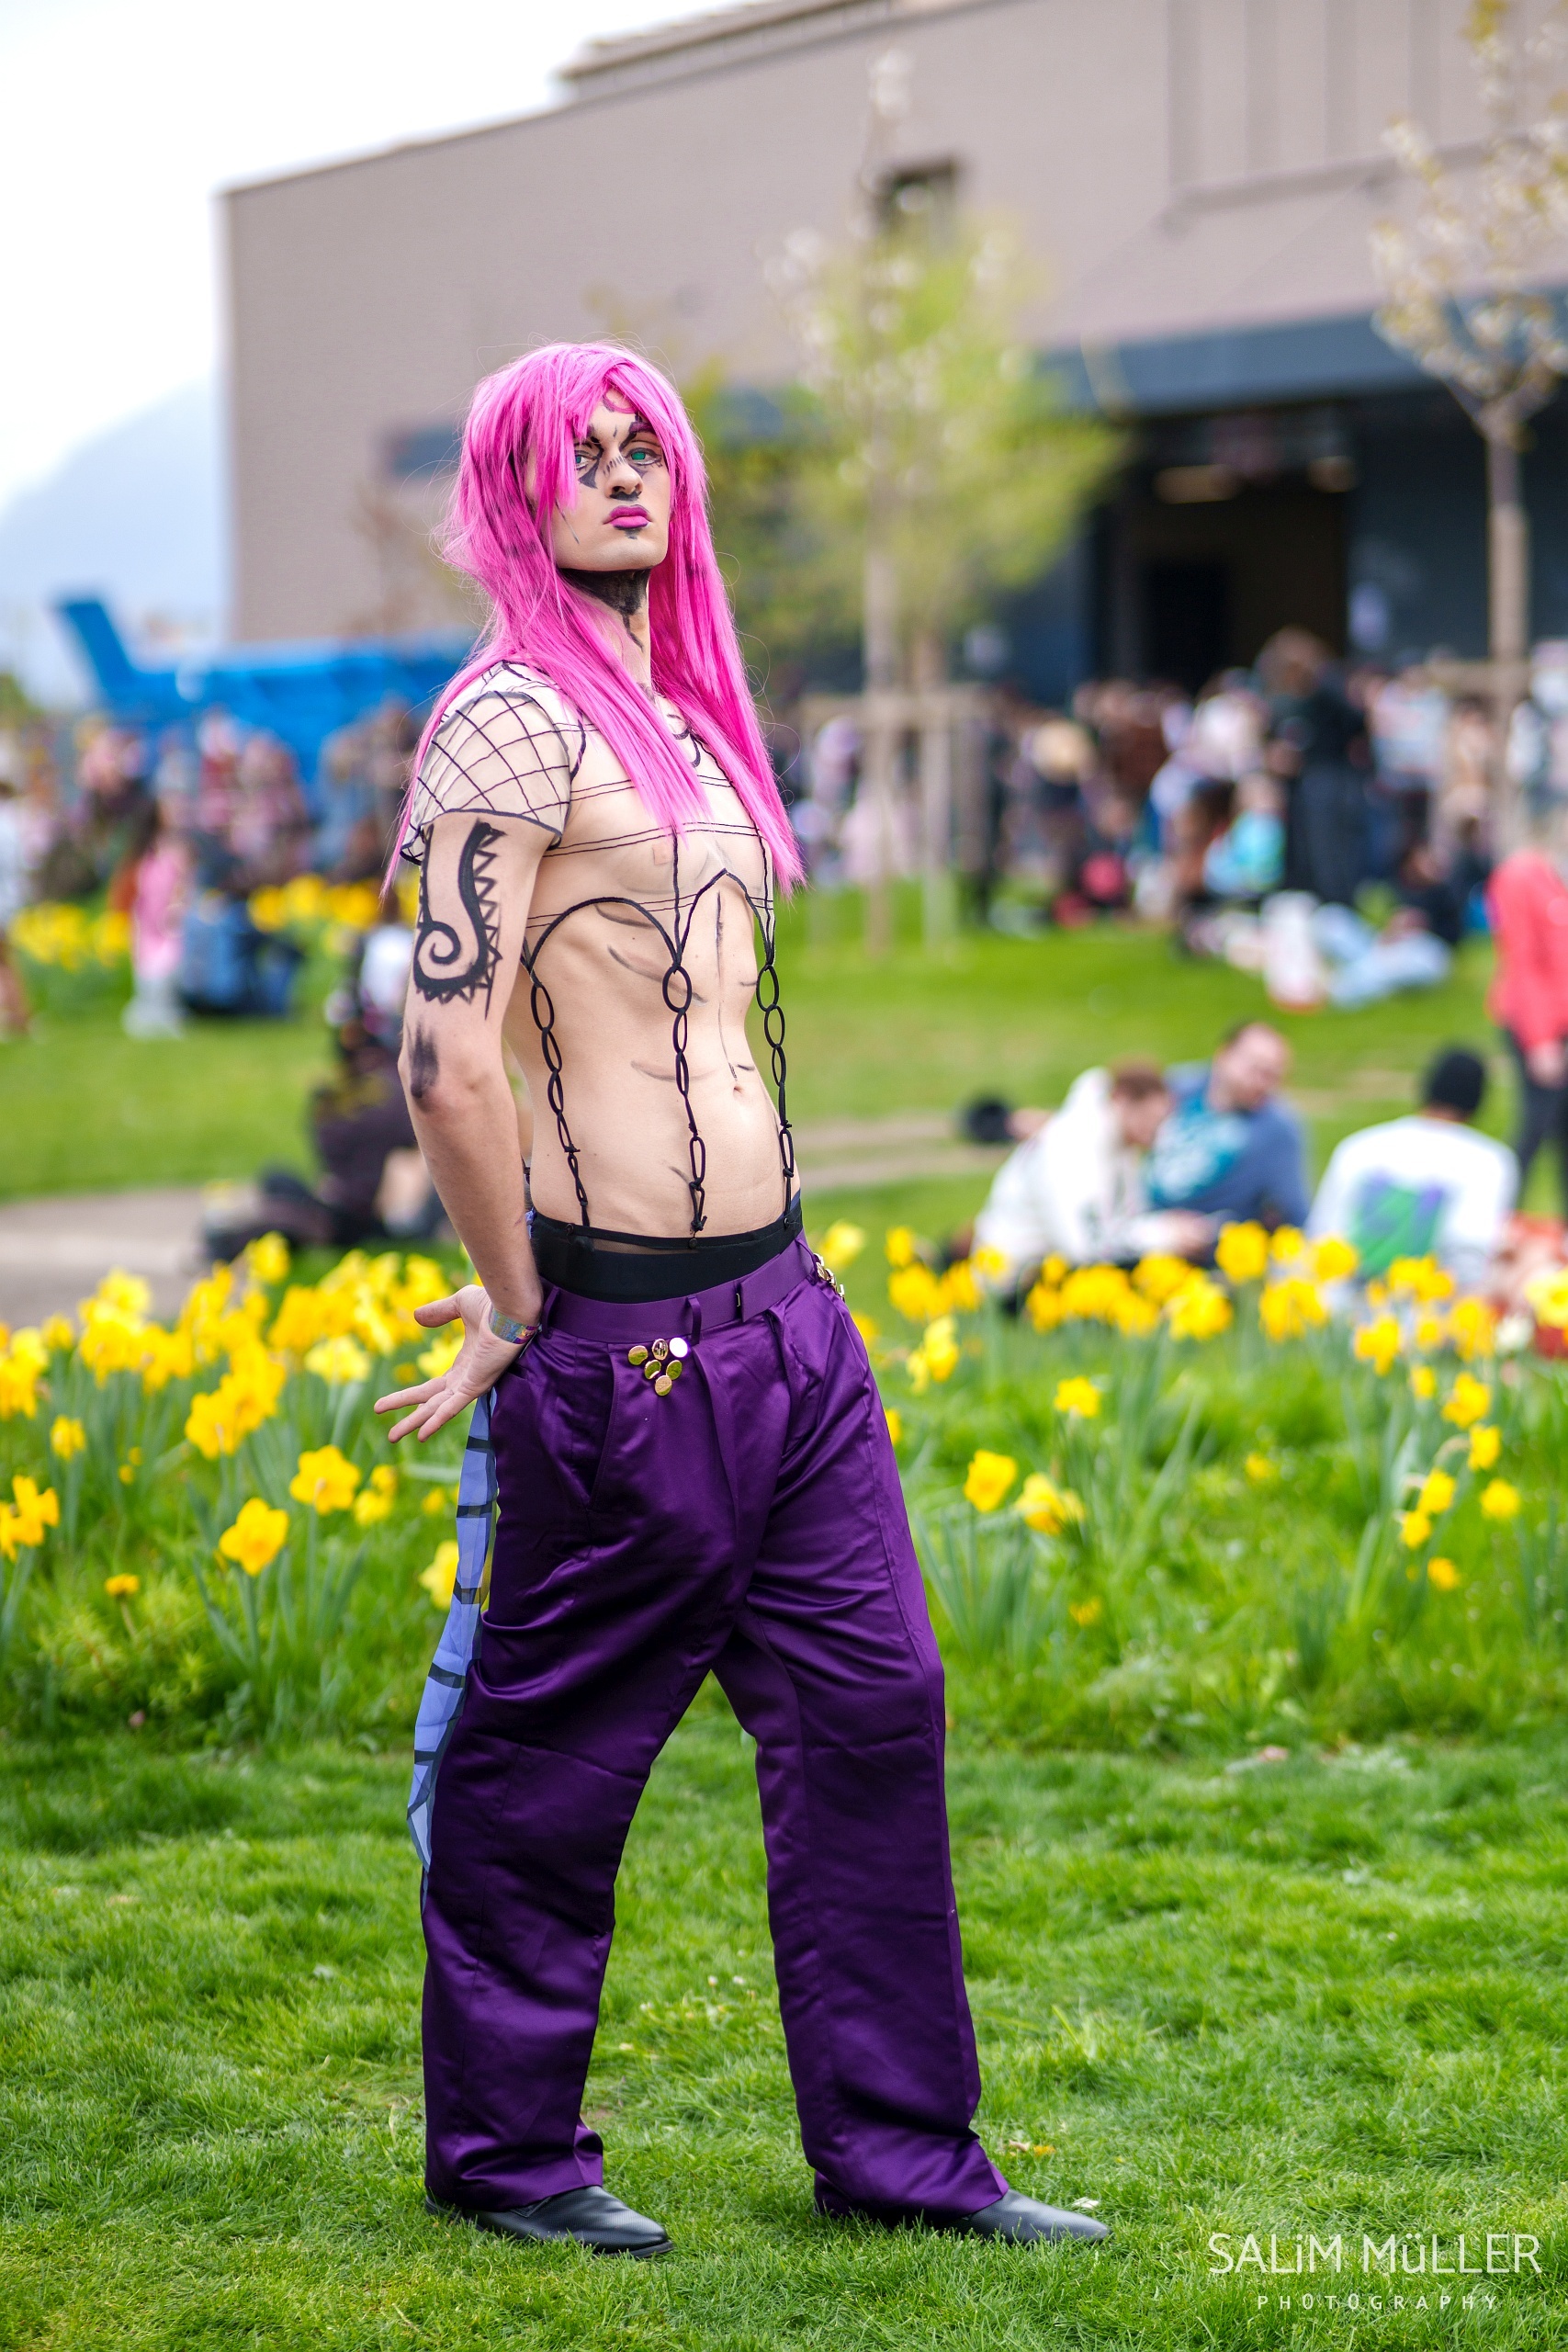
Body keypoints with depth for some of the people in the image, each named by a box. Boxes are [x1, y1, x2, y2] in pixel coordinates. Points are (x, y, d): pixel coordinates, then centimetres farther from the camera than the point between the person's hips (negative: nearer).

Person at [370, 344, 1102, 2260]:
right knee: (547, 1756, 4)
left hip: (780, 1305, 9)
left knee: (870, 1707, 10)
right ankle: (501, 2157, 20)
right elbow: (446, 1062, -20)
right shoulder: (511, 719, -13)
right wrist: (519, 1309, -11)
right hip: (627, 1341, -9)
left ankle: (896, 2146, 20)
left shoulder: (684, 713, 16)